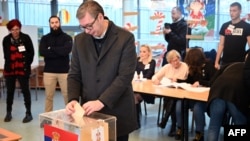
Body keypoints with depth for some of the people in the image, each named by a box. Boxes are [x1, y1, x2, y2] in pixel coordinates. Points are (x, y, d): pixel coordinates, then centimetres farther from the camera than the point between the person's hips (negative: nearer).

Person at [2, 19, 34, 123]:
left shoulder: (26, 38, -5)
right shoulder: (6, 39, 4)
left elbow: (31, 52, 0)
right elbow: (6, 55, 12)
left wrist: (27, 64, -4)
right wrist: (8, 65, 5)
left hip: (23, 69, -3)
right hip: (10, 69, 3)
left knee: (25, 91, 1)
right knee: (10, 91, 11)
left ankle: (28, 113, 8)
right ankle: (8, 113, 24)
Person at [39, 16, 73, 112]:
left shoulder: (67, 37, 4)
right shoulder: (45, 38, 9)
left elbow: (66, 50, -15)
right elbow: (42, 52, -8)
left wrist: (51, 49, -7)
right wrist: (59, 52, -12)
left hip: (64, 71, -1)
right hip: (49, 71, 2)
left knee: (67, 95, 3)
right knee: (49, 96, 8)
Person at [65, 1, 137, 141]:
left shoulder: (125, 38, -8)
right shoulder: (80, 40, 5)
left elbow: (125, 76, -14)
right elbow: (74, 74, 6)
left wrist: (102, 102, -21)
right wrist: (73, 99, -11)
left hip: (117, 112, -3)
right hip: (89, 111, 3)